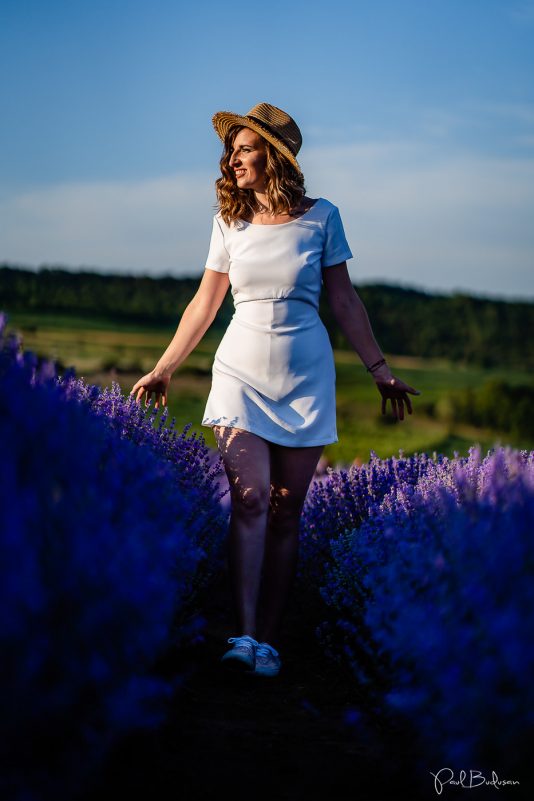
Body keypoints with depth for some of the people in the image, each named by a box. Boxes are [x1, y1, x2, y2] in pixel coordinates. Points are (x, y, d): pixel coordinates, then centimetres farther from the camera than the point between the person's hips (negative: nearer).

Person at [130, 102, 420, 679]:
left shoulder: (321, 217, 0)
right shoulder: (229, 221, 4)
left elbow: (343, 299, 6)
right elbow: (205, 301, 12)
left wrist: (379, 369, 6)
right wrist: (164, 369, 15)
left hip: (305, 377, 0)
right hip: (241, 372, 0)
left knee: (286, 511, 1)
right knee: (250, 500, -15)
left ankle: (269, 639, 6)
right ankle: (245, 637, -19)